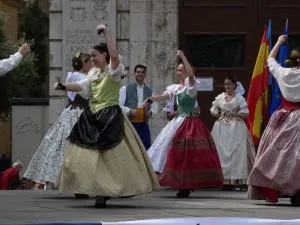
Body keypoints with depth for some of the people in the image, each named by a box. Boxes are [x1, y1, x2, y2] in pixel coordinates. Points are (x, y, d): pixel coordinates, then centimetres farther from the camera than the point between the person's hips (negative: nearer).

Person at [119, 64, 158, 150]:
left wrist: (151, 112, -8)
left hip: (143, 125, 4)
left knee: (146, 148, 0)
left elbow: (155, 106, 15)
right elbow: (119, 105, -4)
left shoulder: (149, 91, 16)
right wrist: (130, 111, -19)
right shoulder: (126, 89, 1)